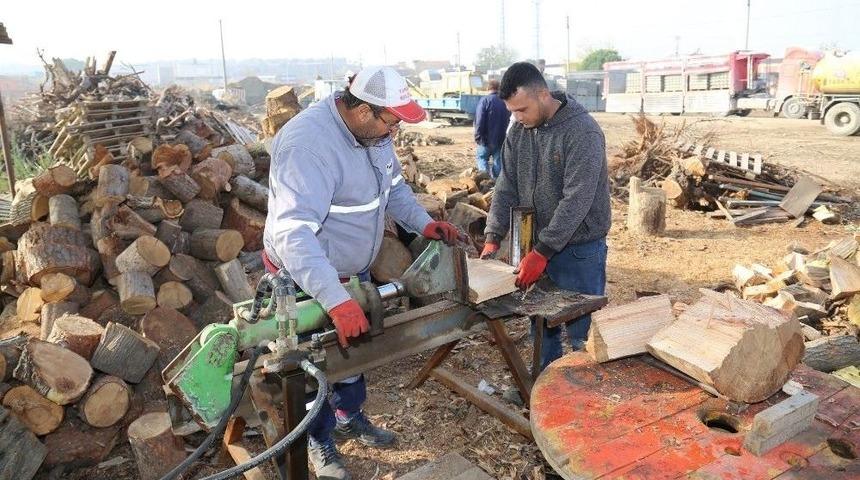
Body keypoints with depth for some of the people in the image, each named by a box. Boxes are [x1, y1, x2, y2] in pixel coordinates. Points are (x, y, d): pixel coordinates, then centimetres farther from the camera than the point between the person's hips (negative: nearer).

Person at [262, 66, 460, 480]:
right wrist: (335, 300, -52)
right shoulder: (308, 144, -35)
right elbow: (292, 232, -44)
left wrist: (424, 223, -6)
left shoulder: (372, 131, -7)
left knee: (354, 344, 23)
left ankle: (349, 417, 47)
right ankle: (319, 442, 34)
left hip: (354, 268, 8)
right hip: (305, 277, -8)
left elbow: (393, 185, 10)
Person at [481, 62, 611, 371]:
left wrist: (542, 252, -26)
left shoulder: (583, 132, -19)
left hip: (579, 249, -6)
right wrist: (493, 238, -9)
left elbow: (576, 201, -24)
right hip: (538, 245, 6)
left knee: (581, 332, 4)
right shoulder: (519, 130, 2)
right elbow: (506, 187, 2)